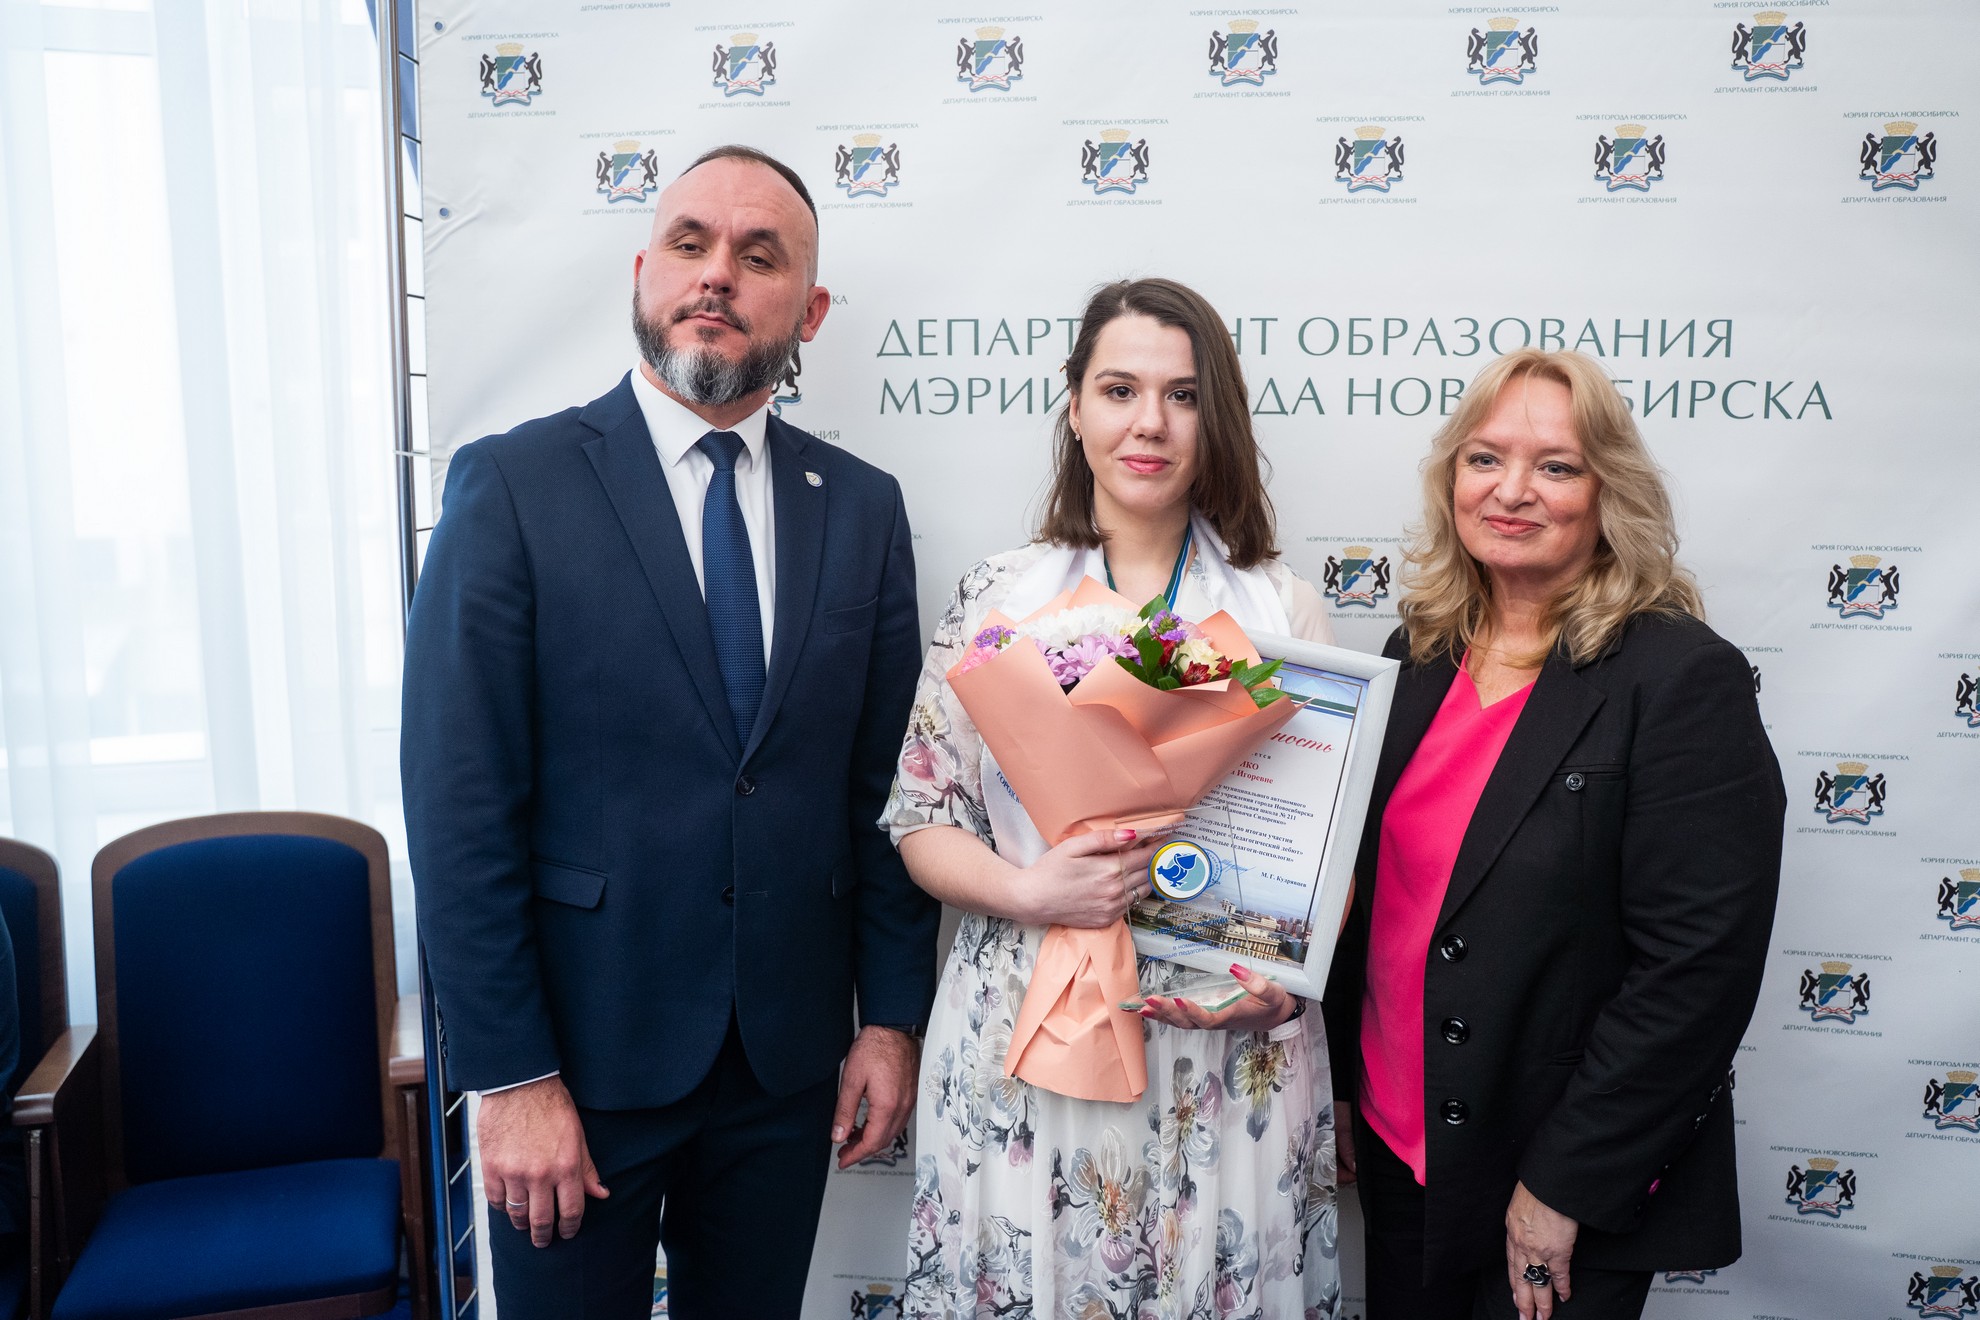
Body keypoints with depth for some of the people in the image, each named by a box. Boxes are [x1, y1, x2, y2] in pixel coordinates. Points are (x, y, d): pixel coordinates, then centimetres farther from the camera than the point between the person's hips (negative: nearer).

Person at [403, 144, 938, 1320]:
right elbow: (460, 804, -11)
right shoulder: (513, 486, -8)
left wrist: (894, 1013, 3)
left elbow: (887, 781, 4)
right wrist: (510, 1076, -13)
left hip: (790, 1053, 3)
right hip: (583, 1046, -3)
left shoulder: (862, 507, 2)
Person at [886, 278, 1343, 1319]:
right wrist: (1029, 891, -16)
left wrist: (1278, 982, -12)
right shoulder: (998, 596, 2)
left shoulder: (1282, 609, 2)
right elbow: (923, 817, 2)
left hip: (1227, 1060, 0)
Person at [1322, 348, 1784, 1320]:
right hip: (1396, 1142, 6)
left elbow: (1699, 968, -19)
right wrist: (1338, 1085, 9)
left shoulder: (1684, 678, -16)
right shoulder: (1420, 654, 2)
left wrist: (1561, 1187, -17)